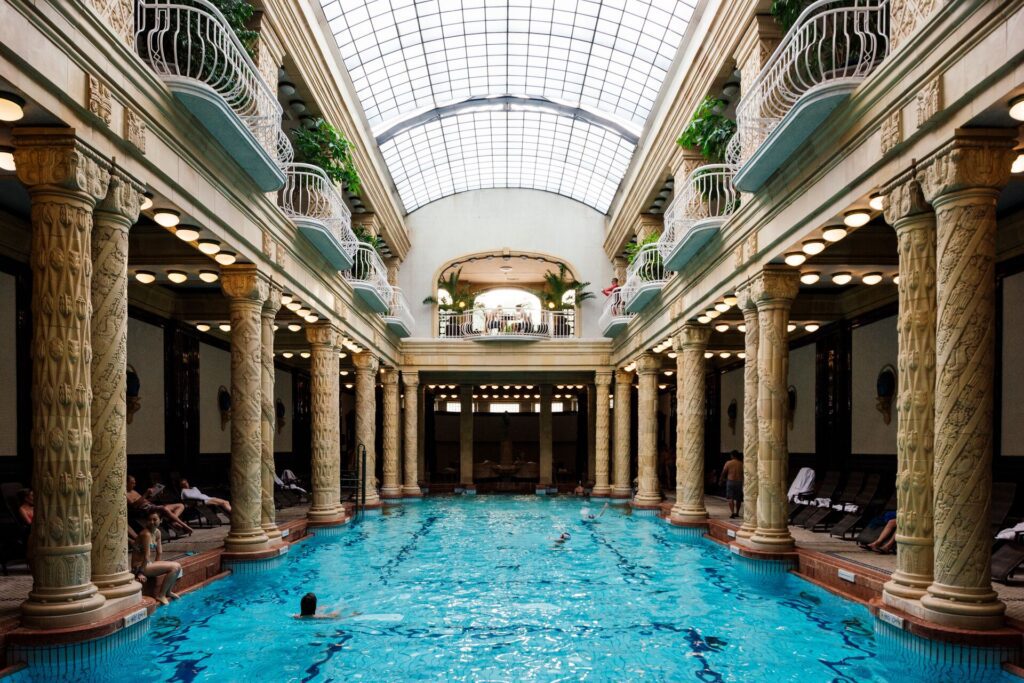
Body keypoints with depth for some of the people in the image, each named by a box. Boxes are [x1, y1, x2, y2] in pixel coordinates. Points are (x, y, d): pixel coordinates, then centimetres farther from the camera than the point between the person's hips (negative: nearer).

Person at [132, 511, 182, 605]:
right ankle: (161, 595, -8)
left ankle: (168, 591, 17)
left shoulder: (157, 532, 6)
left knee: (178, 566, 3)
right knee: (174, 567, -19)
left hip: (150, 564, 9)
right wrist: (140, 573, -20)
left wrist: (158, 567, -3)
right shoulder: (146, 534, -21)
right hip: (140, 567, -9)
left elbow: (159, 552, 7)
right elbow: (146, 556, -22)